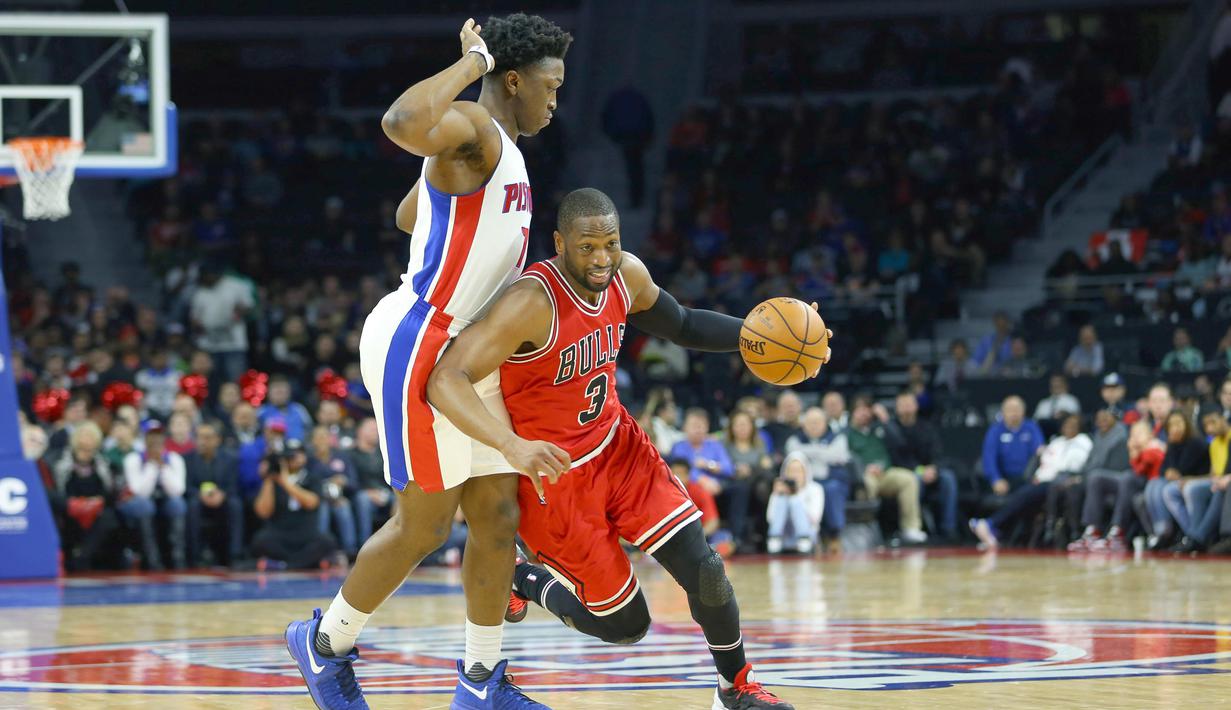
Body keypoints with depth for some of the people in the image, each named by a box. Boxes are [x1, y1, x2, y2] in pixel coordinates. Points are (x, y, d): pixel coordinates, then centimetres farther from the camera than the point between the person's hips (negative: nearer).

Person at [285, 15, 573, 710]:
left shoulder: (501, 149, 16)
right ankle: (326, 641, 15)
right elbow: (402, 123, -39)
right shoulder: (471, 126, -14)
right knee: (426, 523, -3)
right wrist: (473, 61, -26)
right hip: (417, 346, -10)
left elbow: (409, 214, 30)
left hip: (468, 353, 10)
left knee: (498, 516, 8)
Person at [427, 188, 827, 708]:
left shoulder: (627, 275, -7)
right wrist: (512, 444, -53)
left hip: (617, 445, 6)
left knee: (703, 569, -7)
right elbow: (444, 381, -37)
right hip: (555, 473, -6)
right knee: (625, 624, 2)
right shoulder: (532, 304, -30)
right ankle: (521, 580, 28)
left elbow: (682, 325, 16)